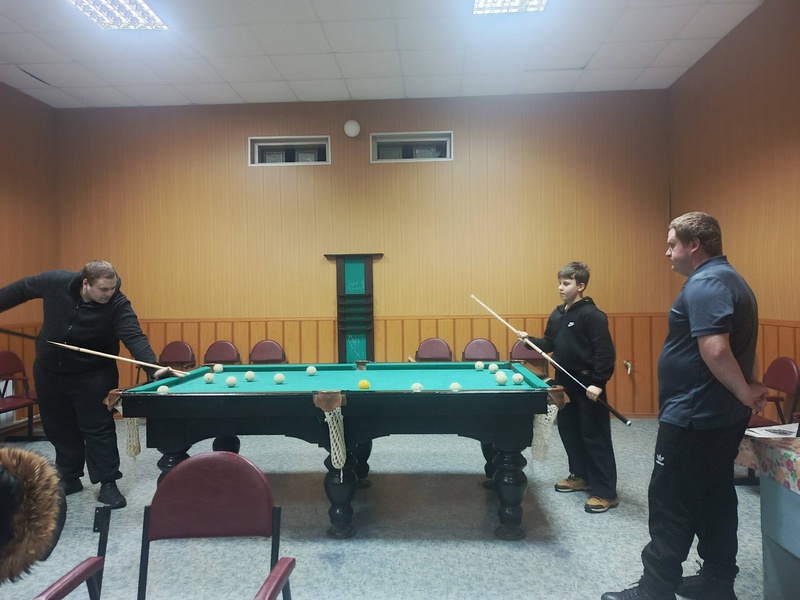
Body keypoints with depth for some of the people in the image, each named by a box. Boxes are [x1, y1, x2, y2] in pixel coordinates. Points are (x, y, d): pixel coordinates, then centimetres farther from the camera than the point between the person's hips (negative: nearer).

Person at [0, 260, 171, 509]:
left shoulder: (118, 305, -26)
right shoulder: (55, 282, -17)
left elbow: (134, 337, -37)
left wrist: (154, 367, -52)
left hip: (92, 376, -3)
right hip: (50, 371, 4)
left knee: (99, 428, -2)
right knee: (59, 428, 14)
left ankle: (108, 484, 8)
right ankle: (69, 479, 30)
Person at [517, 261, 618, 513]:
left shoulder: (592, 315, -15)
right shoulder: (557, 315, 9)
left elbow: (605, 352, -19)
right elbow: (550, 344, 17)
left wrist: (598, 382, -24)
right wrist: (530, 339, 1)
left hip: (587, 385, -8)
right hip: (565, 383, 8)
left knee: (594, 436, -3)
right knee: (568, 429, 15)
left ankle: (607, 493, 6)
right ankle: (580, 475, 32)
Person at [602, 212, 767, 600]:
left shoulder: (704, 284, -19)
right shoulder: (731, 279, 15)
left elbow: (715, 350, -29)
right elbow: (741, 346, 21)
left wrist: (745, 392, -16)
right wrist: (751, 385, 10)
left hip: (694, 419, -10)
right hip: (723, 418, 10)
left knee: (670, 505, -1)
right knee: (715, 499, 18)